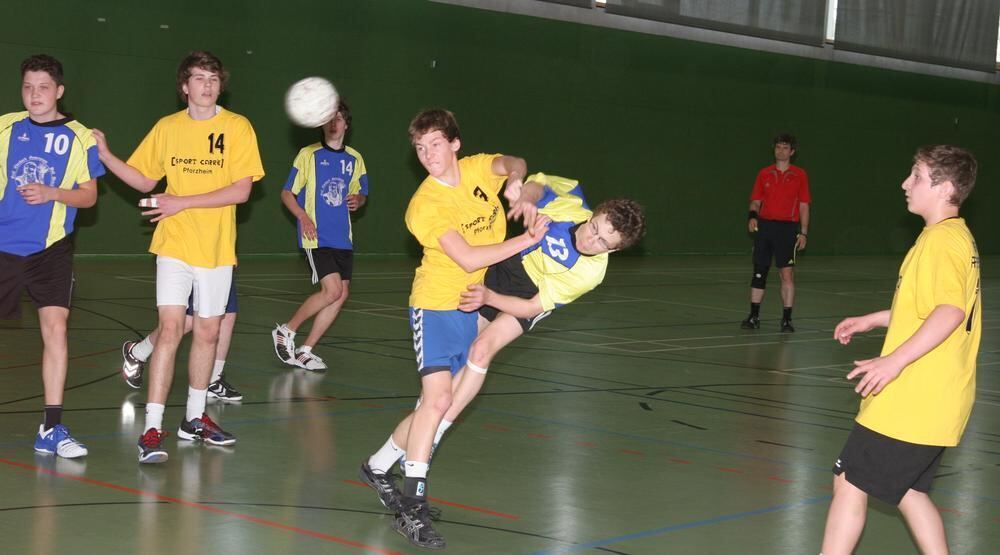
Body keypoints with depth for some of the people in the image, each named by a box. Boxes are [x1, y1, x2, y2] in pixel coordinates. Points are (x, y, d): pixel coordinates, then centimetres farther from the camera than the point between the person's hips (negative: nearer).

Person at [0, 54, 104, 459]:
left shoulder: (79, 138, 0)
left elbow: (89, 195, 1)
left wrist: (51, 193, -14)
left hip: (50, 248, -1)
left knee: (55, 329, -8)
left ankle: (51, 429, -1)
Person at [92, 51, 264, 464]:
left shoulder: (237, 127, -3)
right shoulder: (167, 128, 5)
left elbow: (242, 190, -10)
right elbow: (145, 181, 12)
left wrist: (183, 202, -16)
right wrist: (104, 155, -2)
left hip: (216, 248, 1)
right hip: (174, 245, 0)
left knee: (207, 333, 9)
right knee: (170, 329, -11)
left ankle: (194, 418, 26)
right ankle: (152, 429, -11)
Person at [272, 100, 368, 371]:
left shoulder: (355, 159, 11)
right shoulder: (308, 155, -2)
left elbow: (361, 193, 23)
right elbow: (287, 193, 0)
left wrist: (358, 200, -2)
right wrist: (303, 216, -17)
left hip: (343, 237, 6)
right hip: (317, 236, -6)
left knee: (341, 294, 1)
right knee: (332, 290, -16)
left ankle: (305, 351, 13)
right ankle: (286, 331, 4)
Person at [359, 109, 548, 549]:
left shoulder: (477, 168, -3)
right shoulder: (423, 206, -18)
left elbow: (513, 164, 12)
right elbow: (468, 259, -24)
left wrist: (515, 180, -13)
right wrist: (526, 240, -22)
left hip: (476, 306, 6)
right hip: (436, 304, -6)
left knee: (443, 403, 8)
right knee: (438, 397, -21)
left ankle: (378, 467, 26)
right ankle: (413, 509, -18)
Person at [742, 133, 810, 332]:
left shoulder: (800, 175, 5)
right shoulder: (764, 174, 10)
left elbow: (804, 206, 4)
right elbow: (756, 200, 12)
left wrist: (803, 233, -2)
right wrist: (753, 215, -9)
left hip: (788, 228, -2)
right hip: (764, 225, 2)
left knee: (787, 273, -8)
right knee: (759, 271, 5)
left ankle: (787, 319, -3)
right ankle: (754, 316, 13)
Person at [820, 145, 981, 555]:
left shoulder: (941, 240, -17)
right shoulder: (959, 238, 15)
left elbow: (950, 311, -30)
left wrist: (895, 360, -32)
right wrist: (872, 320, 27)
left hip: (913, 403, -10)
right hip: (929, 402, 10)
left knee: (849, 482, -4)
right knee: (906, 489, 18)